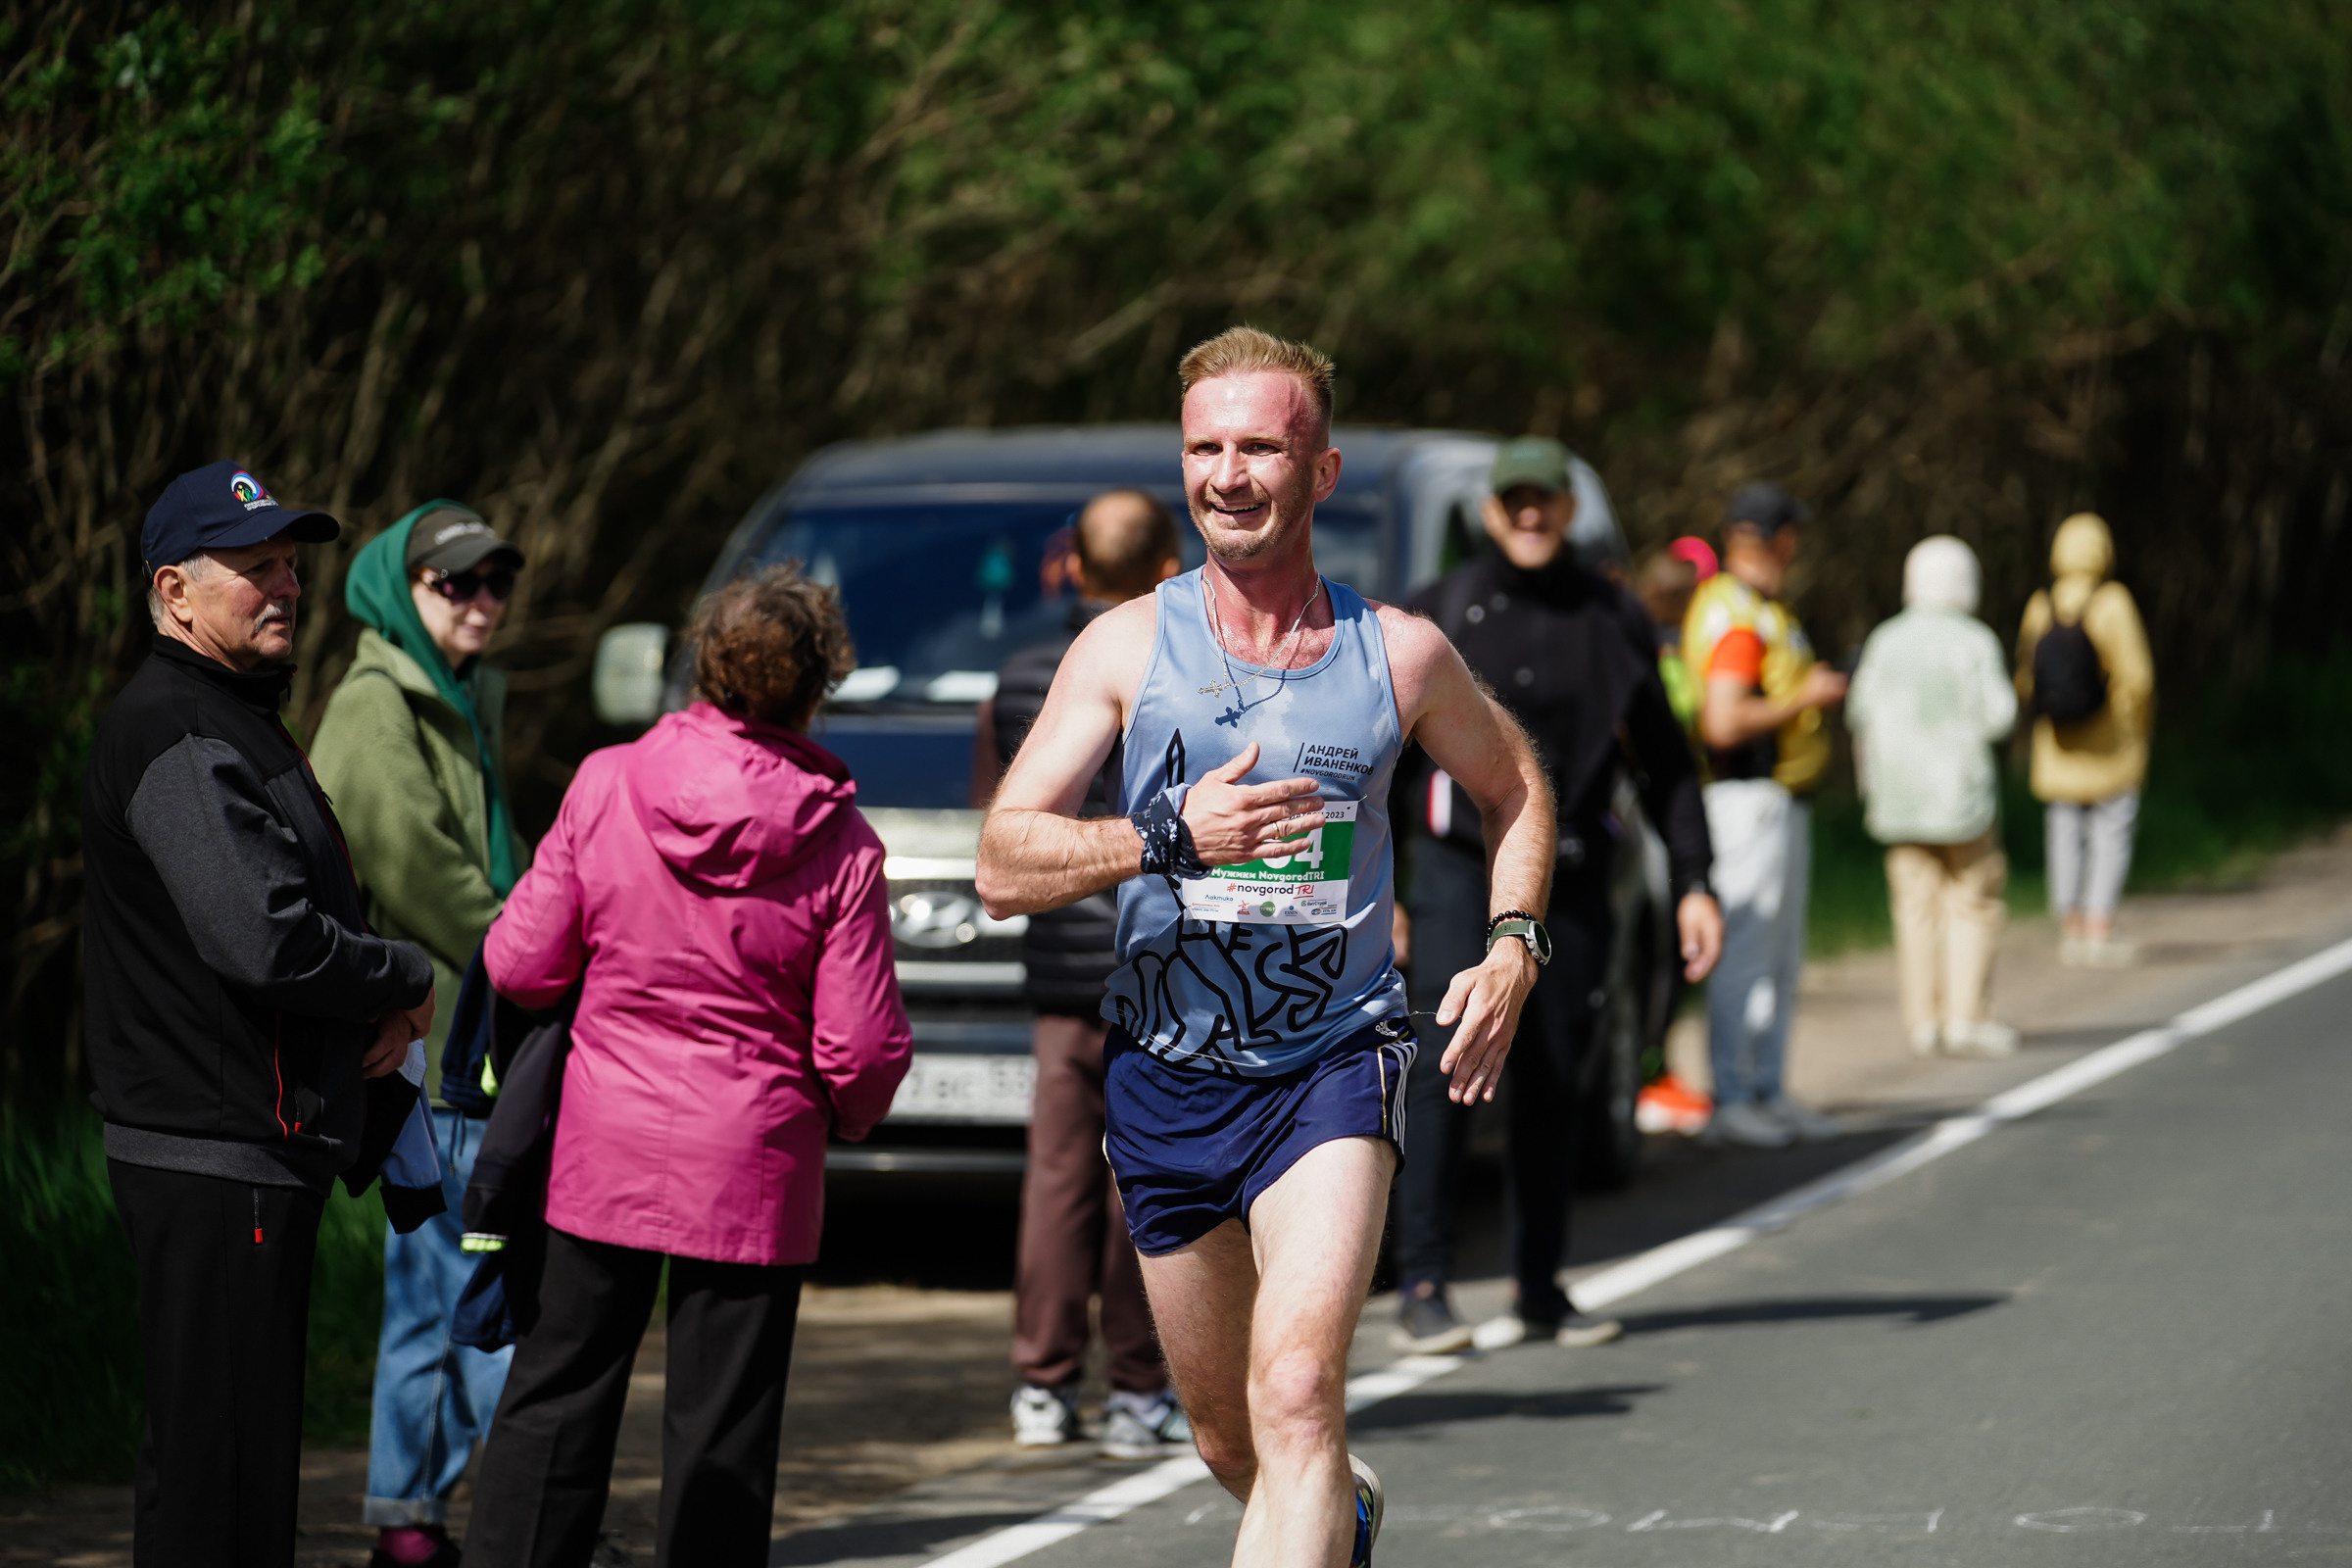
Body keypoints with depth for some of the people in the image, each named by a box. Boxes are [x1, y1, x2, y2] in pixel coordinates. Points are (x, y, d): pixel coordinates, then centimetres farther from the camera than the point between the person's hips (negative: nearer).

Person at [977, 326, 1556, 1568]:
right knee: (1230, 1445, 17)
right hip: (1166, 1078, 2)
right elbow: (1002, 865, -10)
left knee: (1296, 1399, -23)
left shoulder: (1400, 655, -3)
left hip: (1334, 1064, -2)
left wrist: (1513, 946, 0)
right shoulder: (1127, 647, -4)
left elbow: (1514, 789, 17)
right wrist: (1171, 837, -26)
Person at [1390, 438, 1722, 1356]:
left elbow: (1666, 762, 12)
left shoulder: (1612, 621, 8)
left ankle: (1541, 1289, 15)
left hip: (1571, 879, 3)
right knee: (1445, 1068, -14)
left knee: (1553, 1087, 6)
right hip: (1461, 868, -3)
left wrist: (1693, 884, 3)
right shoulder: (1441, 611, 1)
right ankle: (1422, 1288, -12)